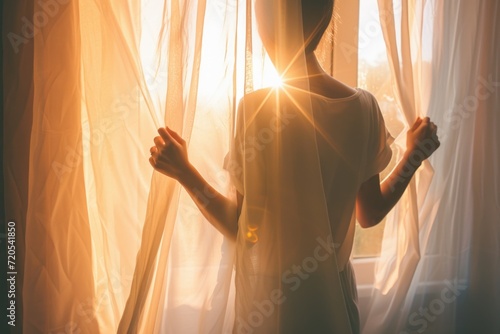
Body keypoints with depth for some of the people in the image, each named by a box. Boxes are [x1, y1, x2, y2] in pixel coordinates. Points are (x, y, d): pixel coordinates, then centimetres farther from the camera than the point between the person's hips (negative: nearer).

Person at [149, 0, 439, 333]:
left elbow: (243, 227, -15)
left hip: (272, 302, -3)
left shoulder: (257, 107, -22)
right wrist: (414, 155, 12)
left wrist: (184, 171, -10)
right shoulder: (364, 105, -9)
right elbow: (370, 214, 0)